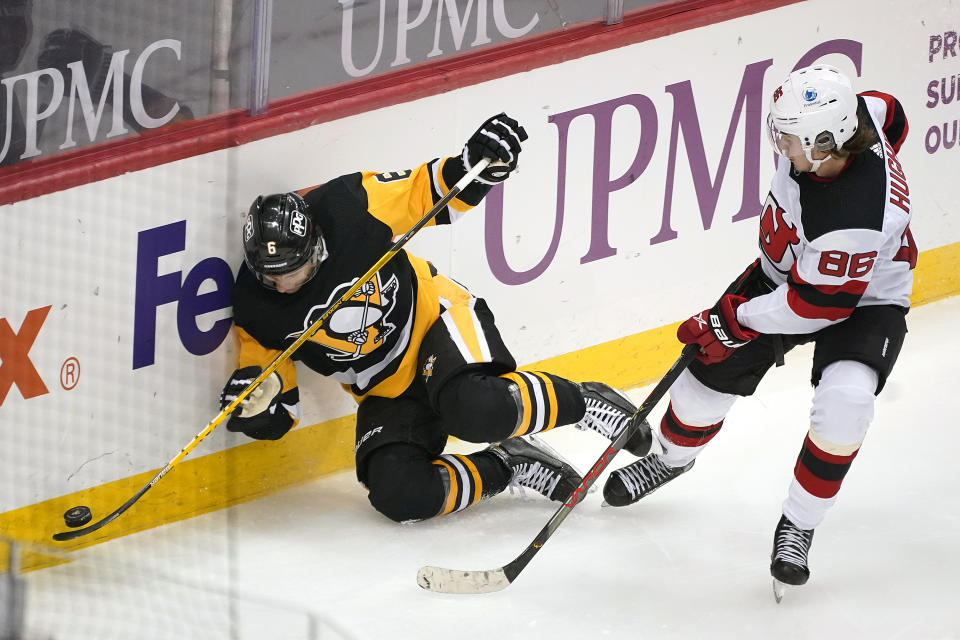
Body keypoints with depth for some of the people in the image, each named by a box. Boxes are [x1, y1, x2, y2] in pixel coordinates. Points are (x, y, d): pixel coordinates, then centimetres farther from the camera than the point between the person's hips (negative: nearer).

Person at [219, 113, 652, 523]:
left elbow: (429, 195, -6)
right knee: (400, 496, -21)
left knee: (475, 409, -35)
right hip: (386, 395, 3)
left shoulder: (346, 209, -21)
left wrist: (477, 164, -25)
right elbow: (276, 418, -4)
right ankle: (506, 466, 2)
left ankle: (581, 401, -8)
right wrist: (255, 404, -27)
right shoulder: (255, 309, -13)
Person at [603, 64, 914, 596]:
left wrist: (735, 321, -20)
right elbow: (887, 112, 1)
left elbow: (818, 304, -31)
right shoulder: (849, 114, -24)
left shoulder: (857, 217, -43)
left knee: (845, 400, -30)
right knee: (710, 371, 4)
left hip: (864, 298, -7)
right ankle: (672, 454, 38)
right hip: (786, 269, 7)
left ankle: (798, 526, -8)